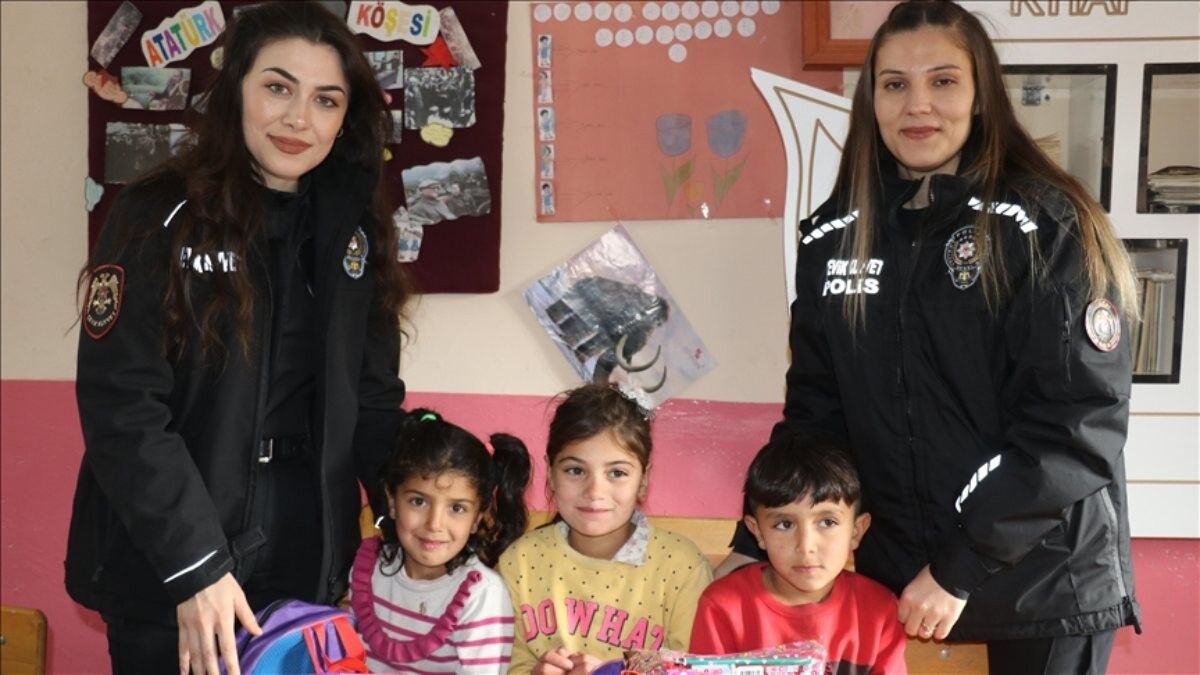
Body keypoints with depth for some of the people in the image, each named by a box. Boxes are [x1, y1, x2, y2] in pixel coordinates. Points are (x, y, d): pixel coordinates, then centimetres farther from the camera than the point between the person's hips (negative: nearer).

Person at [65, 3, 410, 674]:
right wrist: (195, 565, -20)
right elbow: (121, 407, -14)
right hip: (166, 566, -4)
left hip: (310, 557, 4)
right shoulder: (159, 216, -10)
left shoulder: (355, 228, 5)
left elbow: (373, 399, 8)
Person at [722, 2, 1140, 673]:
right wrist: (757, 544, 0)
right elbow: (815, 408, 6)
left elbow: (1079, 424, -15)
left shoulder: (1052, 229, -12)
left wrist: (962, 568, -17)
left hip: (1042, 585, -3)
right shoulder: (834, 235, 1)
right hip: (892, 577, 4)